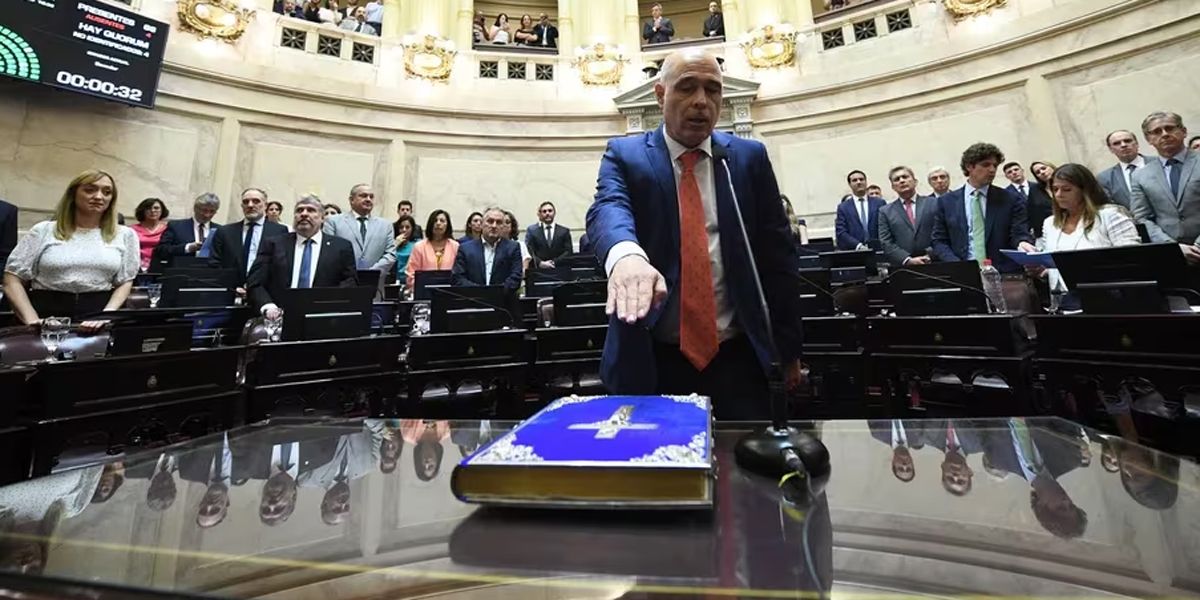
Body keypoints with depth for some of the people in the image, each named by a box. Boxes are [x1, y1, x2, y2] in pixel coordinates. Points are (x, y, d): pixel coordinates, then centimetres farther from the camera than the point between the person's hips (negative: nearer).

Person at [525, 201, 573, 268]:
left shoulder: (564, 231, 12)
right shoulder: (531, 230, 12)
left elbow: (568, 252, 4)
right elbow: (529, 252, 4)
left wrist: (555, 262, -11)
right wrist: (540, 263, -12)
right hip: (538, 269, 0)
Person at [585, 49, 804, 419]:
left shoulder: (750, 157, 7)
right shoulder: (624, 155, 2)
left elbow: (778, 253, 7)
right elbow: (608, 210, -20)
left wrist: (789, 347, 8)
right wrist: (626, 254, -45)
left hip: (737, 352, 2)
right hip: (653, 356, -1)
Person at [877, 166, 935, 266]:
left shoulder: (933, 203, 10)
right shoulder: (885, 212, 7)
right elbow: (886, 243, -1)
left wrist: (932, 255, -11)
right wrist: (908, 260, -13)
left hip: (933, 264, 1)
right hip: (902, 266, -1)